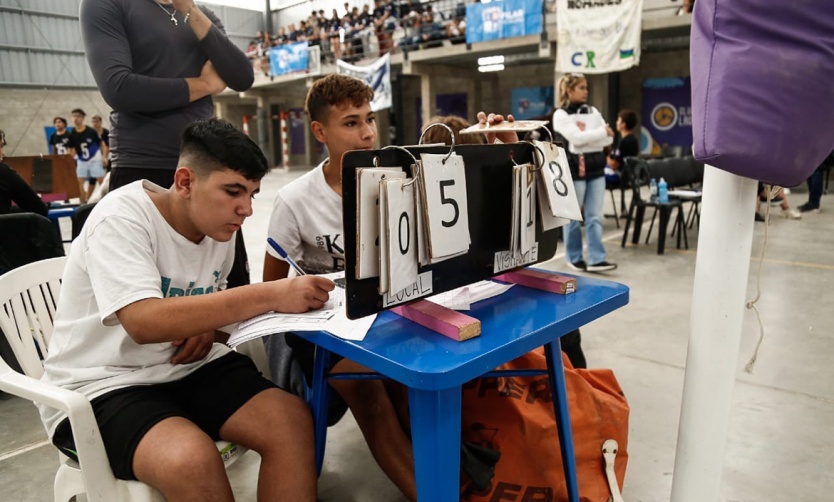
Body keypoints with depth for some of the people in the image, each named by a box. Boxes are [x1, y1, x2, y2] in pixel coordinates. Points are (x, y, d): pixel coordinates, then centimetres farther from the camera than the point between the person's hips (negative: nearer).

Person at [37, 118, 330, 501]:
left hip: (185, 368, 6)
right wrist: (272, 294, -37)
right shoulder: (120, 218, -19)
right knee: (192, 458, -34)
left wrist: (208, 324, -6)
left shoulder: (218, 224, 1)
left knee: (291, 419, -18)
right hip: (102, 387, -5)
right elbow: (145, 322, -34)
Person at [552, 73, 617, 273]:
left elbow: (608, 138, 7)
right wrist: (602, 131, -7)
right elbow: (577, 138, -17)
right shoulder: (561, 114, -4)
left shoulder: (593, 111, 15)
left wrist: (586, 139, -9)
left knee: (595, 217, 2)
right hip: (574, 170, -5)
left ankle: (596, 259, 2)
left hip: (596, 169, 6)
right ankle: (574, 257, 16)